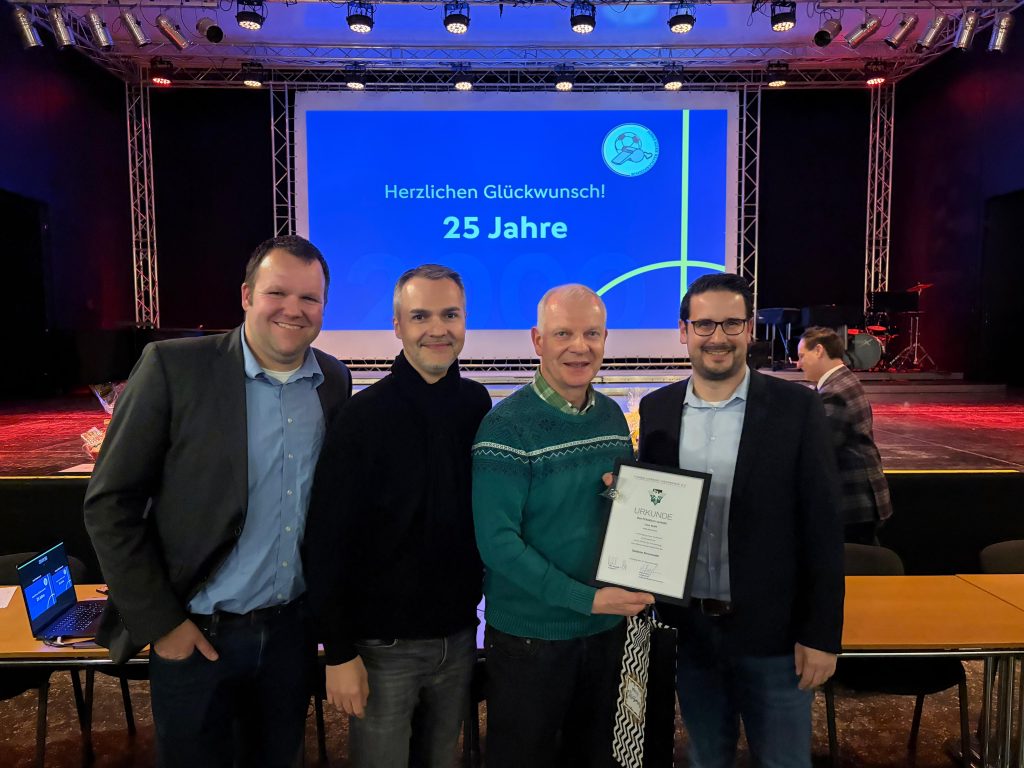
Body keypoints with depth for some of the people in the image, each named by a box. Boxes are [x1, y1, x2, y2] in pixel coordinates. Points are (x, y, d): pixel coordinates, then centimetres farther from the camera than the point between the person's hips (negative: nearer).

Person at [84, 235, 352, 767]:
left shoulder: (335, 380, -2)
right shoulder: (174, 367, -14)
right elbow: (110, 504, -11)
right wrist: (160, 621, -10)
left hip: (293, 628, 4)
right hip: (194, 633, -3)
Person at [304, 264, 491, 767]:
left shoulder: (477, 403, -2)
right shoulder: (365, 415, -15)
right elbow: (327, 542, -14)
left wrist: (479, 598, 5)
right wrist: (339, 652, -13)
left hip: (459, 636, 4)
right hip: (383, 645, -4)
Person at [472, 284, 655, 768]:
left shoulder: (612, 416, 2)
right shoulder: (507, 425, -17)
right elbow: (496, 541, -21)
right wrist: (586, 599, -24)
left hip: (607, 627, 6)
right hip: (529, 636, -5)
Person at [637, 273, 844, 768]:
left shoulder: (796, 408, -9)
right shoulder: (657, 409, 0)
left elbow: (822, 526, -8)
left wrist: (822, 633, -9)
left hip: (773, 632, -2)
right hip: (687, 629, 3)